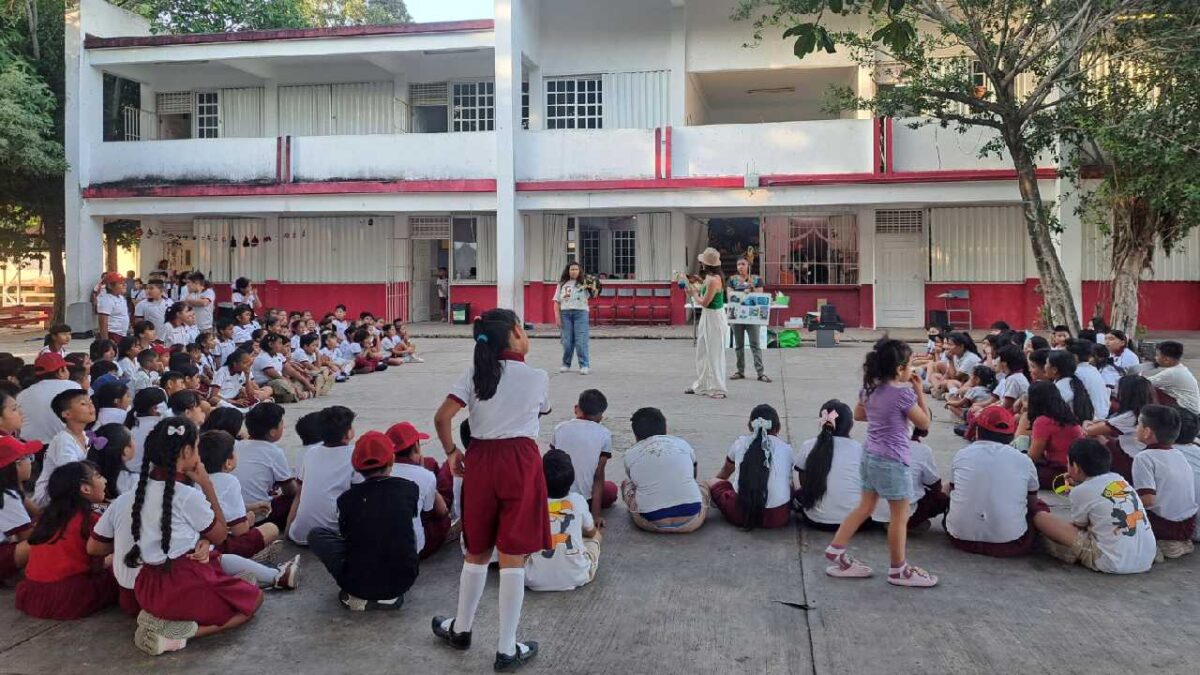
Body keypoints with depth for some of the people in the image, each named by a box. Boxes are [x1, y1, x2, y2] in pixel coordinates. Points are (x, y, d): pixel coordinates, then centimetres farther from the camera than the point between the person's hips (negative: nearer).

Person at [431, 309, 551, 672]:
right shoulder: (538, 377, -4)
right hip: (521, 462, -3)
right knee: (513, 557, 2)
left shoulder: (475, 373, 2)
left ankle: (461, 628, 35)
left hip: (480, 460, 3)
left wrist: (451, 452, 7)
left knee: (477, 551, 19)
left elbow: (442, 417, -5)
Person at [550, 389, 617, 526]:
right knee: (612, 488, 26)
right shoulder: (604, 434, -4)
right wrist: (596, 515, -5)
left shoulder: (560, 428, 3)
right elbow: (598, 475, -7)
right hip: (583, 499, -3)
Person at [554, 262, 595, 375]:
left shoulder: (584, 283, 6)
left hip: (580, 312, -2)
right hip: (565, 313, 2)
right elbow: (557, 301, 12)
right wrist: (557, 316, 2)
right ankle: (566, 364, 18)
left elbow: (592, 295, -7)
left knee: (581, 341, -7)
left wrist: (593, 288, -27)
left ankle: (585, 365, -2)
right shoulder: (562, 284, 13)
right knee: (567, 341, 5)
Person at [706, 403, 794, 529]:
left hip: (741, 515, -1)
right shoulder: (786, 448, 10)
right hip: (777, 518, 1)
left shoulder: (740, 443, 11)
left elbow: (725, 471, 31)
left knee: (712, 483, 25)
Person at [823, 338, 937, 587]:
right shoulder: (903, 393, -19)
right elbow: (924, 423, -6)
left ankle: (836, 552, 18)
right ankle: (898, 570, 16)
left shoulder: (870, 388, 3)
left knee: (865, 508, 17)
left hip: (870, 455, 8)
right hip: (891, 460, -8)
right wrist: (919, 392, -2)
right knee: (900, 516, 5)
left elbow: (858, 415, 18)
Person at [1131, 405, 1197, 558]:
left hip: (1164, 527, -7)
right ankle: (1181, 543, 11)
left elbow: (1148, 499, -23)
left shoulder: (1144, 458, -16)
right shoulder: (1179, 455, 7)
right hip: (1189, 527, 7)